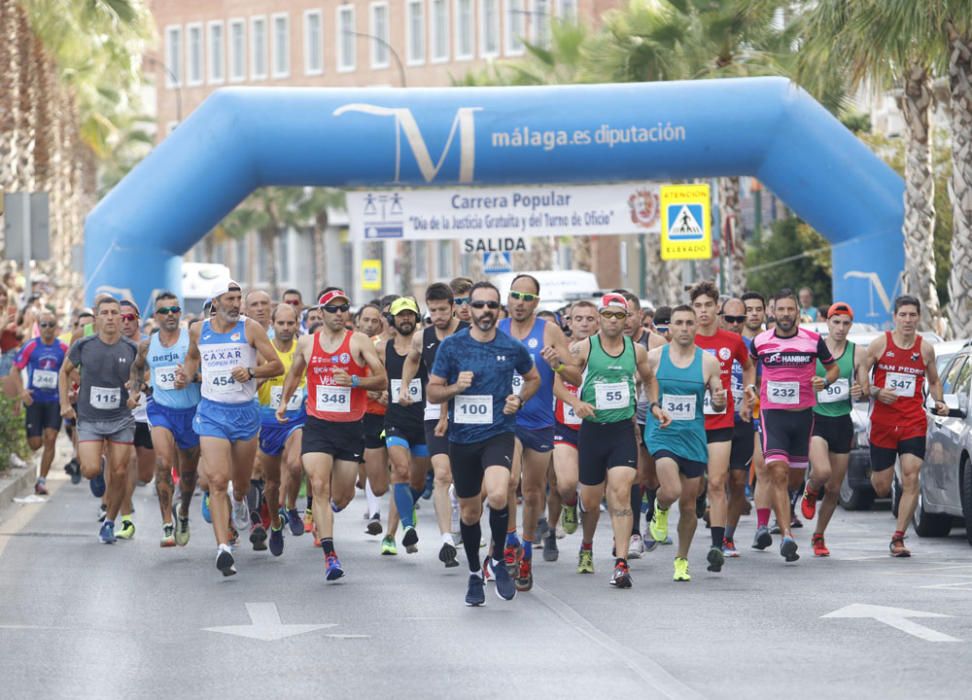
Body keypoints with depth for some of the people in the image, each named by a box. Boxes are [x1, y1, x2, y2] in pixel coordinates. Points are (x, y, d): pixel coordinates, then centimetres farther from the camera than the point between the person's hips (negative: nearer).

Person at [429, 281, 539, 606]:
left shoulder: (513, 348, 0)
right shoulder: (452, 345, -1)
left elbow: (533, 378, 19)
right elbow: (433, 392, 3)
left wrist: (519, 399, 0)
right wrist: (456, 387, -16)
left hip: (499, 433, -2)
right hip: (462, 436, 2)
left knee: (498, 496, -27)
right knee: (469, 512, 12)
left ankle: (497, 560, -2)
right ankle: (475, 574, 33)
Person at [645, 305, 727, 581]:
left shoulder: (708, 361, 1)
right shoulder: (653, 357, -2)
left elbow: (718, 405, 7)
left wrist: (720, 401, -15)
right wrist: (653, 408, -9)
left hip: (694, 437, 2)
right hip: (662, 434, -2)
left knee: (688, 504, 8)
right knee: (672, 491, -24)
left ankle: (682, 560, 28)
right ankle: (660, 510, 14)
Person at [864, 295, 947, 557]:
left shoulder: (925, 348, 4)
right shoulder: (880, 343, -2)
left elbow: (934, 381, 19)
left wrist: (939, 402, 0)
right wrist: (876, 393, -15)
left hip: (914, 422, 1)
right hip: (883, 422, -1)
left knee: (911, 479, -13)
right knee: (881, 488, 6)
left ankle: (898, 538, -7)